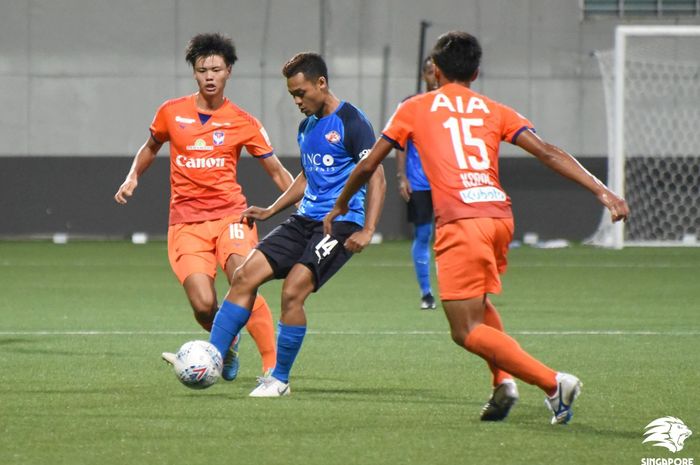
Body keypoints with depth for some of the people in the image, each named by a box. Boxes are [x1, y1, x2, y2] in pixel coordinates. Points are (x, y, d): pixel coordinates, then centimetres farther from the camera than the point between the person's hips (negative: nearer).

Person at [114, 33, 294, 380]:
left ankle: (273, 369, -20)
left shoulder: (242, 122, 2)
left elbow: (277, 172, 7)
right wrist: (132, 177, 9)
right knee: (203, 305, -14)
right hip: (186, 222, 1)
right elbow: (151, 147, 25)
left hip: (230, 215, -1)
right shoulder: (171, 113, 5)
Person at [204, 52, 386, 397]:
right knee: (245, 275, -6)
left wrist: (367, 231, -22)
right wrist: (270, 211, 21)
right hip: (306, 219, 8)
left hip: (340, 223, -8)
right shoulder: (307, 127, 16)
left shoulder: (351, 122, -9)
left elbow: (376, 178, -13)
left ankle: (280, 379, -6)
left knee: (292, 290, -20)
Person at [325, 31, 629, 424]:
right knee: (477, 306, 29)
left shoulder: (415, 108, 15)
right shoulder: (495, 111, 19)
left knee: (468, 330, -3)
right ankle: (504, 382, 8)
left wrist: (340, 206, 36)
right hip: (500, 216, 5)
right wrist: (602, 191, 3)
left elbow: (368, 167, 19)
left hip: (459, 222, -5)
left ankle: (553, 382, -18)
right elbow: (548, 153, 7)